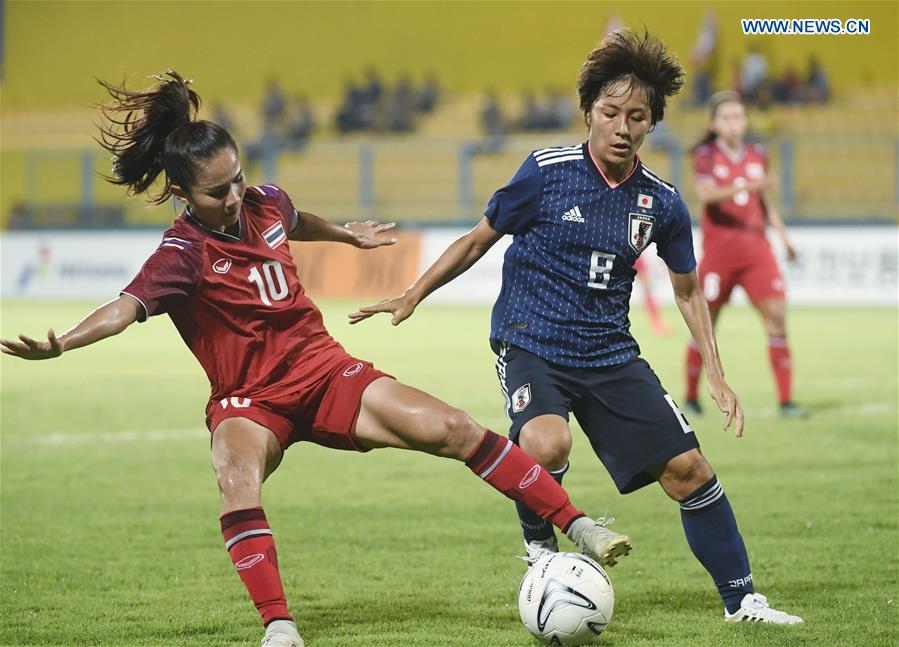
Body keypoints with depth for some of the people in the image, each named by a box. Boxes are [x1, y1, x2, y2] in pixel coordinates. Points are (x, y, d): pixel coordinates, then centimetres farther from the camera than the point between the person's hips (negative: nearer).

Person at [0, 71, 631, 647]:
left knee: (452, 429, -12)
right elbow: (126, 307, -35)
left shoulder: (264, 202, 1)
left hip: (325, 370, 5)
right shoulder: (183, 254, -17)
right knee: (237, 479, -38)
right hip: (248, 398, -5)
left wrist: (347, 234, 46)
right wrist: (62, 343, -54)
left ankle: (577, 527, -3)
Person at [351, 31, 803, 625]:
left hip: (611, 354, 4)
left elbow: (688, 290, 15)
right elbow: (479, 240, 4)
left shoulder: (661, 202, 1)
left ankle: (741, 599, 16)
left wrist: (716, 375, 9)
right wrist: (412, 297, 3)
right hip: (530, 345, -4)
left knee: (688, 469, -2)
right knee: (547, 445, -34)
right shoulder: (547, 171, -9)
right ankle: (539, 543, -2)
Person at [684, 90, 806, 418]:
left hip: (757, 250, 3)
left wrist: (783, 235, 14)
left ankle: (786, 400, -6)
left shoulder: (757, 155, 10)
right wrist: (746, 185, -35)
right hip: (718, 252, -3)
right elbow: (705, 194, -22)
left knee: (776, 316, -9)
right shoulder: (706, 155, -3)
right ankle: (691, 397, 20)